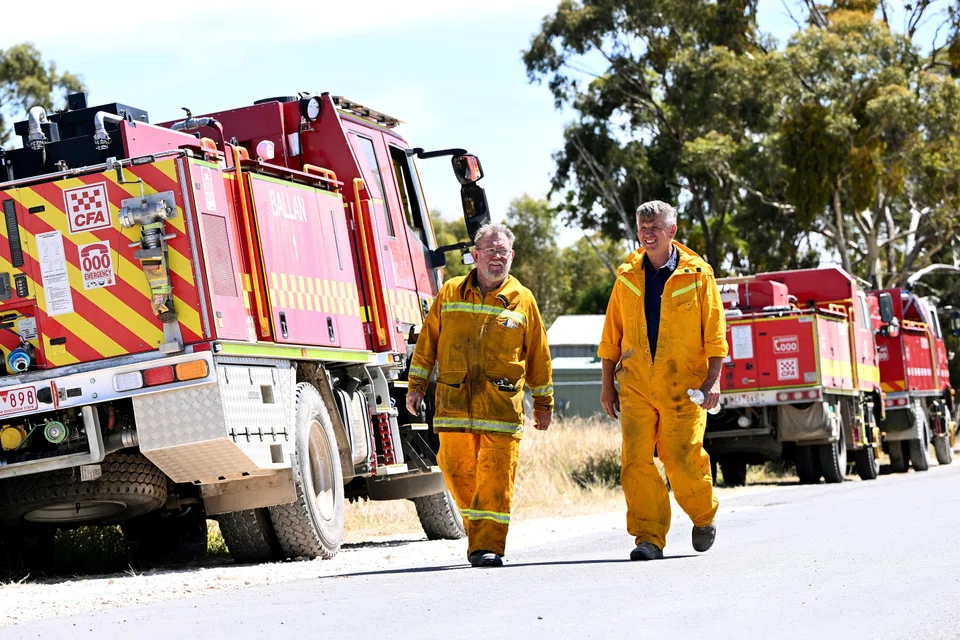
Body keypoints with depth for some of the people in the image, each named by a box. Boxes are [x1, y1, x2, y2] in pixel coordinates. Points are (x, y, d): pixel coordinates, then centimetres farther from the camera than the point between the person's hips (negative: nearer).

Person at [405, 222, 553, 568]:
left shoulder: (523, 300, 8)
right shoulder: (450, 293, 10)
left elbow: (538, 355, 13)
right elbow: (427, 341, 15)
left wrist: (544, 404, 15)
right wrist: (416, 384, 10)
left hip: (503, 404, -2)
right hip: (453, 402, 2)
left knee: (495, 477, -7)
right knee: (458, 472, 4)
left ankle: (487, 545, -5)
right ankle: (478, 530, 24)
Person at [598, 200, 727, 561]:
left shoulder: (697, 274, 2)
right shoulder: (627, 277, 11)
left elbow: (714, 332, 1)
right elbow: (612, 335, 16)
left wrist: (713, 380, -8)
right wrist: (608, 384, 12)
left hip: (682, 385, -3)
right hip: (636, 385, 3)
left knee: (682, 459, -5)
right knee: (637, 461, -8)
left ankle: (704, 517, 23)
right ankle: (649, 538, -3)